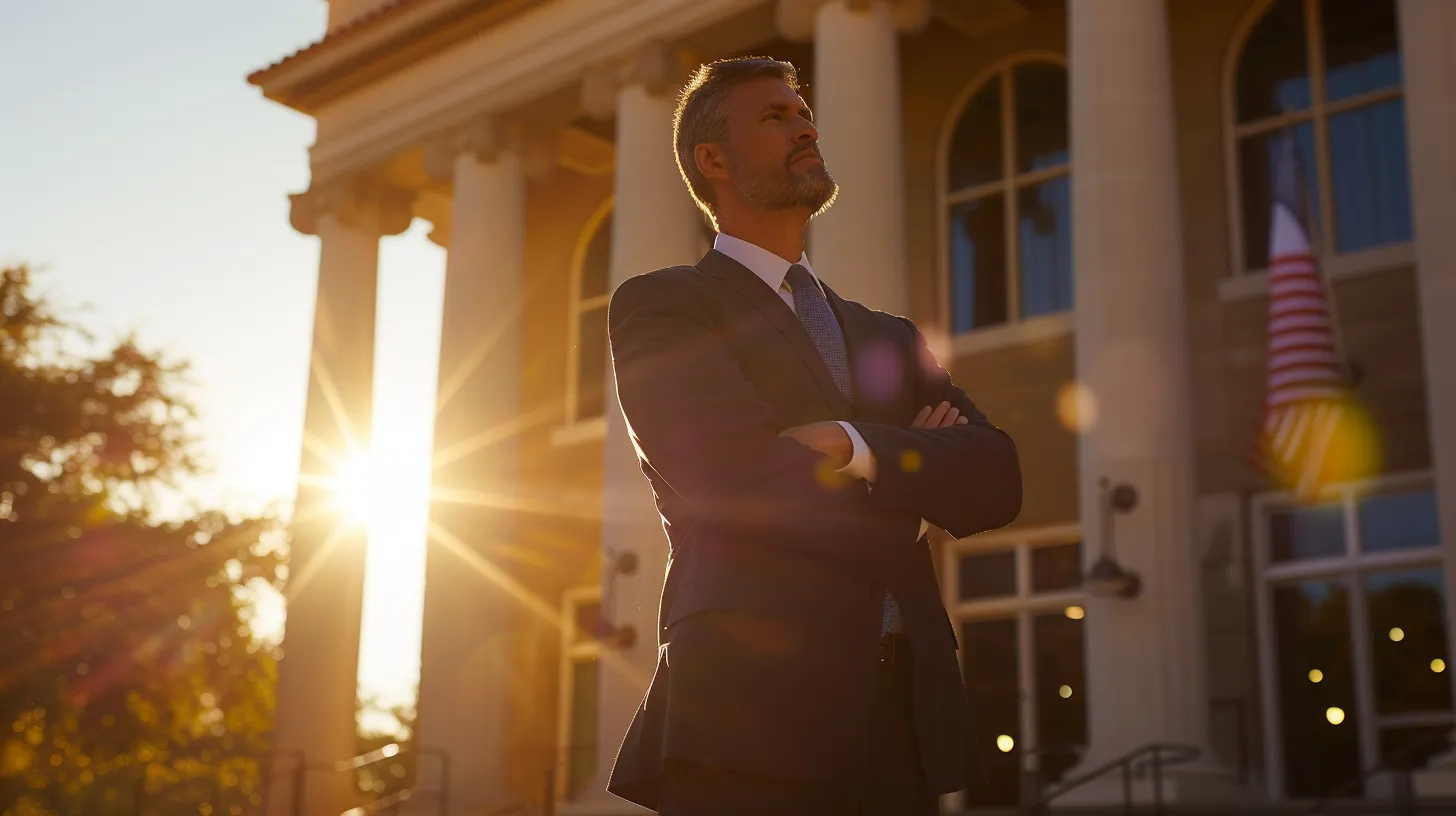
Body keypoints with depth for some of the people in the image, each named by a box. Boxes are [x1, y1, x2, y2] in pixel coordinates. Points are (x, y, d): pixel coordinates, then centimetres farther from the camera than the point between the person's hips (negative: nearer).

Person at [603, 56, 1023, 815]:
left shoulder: (890, 339, 23)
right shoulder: (660, 306, 6)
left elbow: (996, 481, 9)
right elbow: (740, 480, -10)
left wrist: (861, 449, -8)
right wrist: (915, 469, 3)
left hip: (903, 720, 5)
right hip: (753, 707, -5)